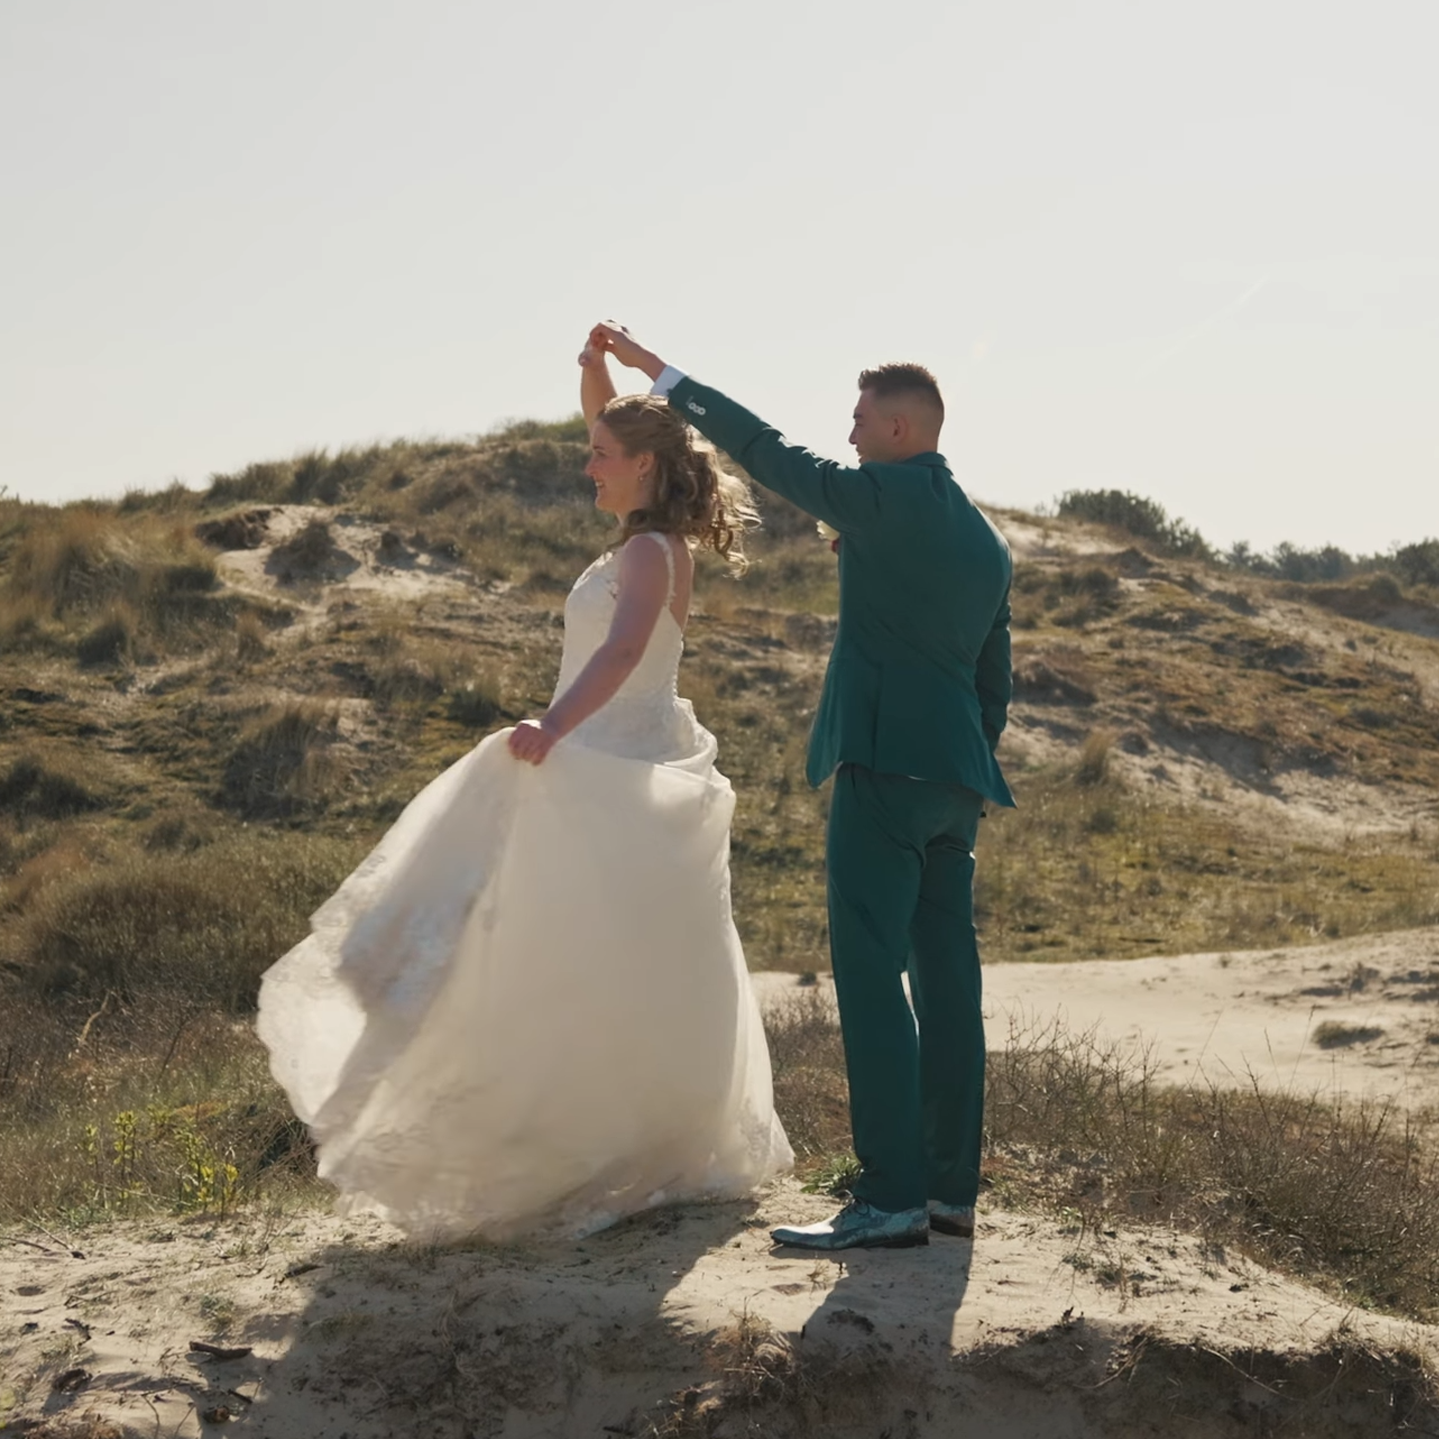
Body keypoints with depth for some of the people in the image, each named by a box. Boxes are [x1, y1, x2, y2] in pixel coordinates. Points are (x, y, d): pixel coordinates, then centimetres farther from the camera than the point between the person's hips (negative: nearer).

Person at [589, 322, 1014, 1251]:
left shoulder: (885, 497, -6)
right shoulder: (988, 542, 19)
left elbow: (766, 451, -4)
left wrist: (656, 369, 4)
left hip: (884, 762, -9)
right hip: (957, 779, 9)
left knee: (870, 975, -9)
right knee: (947, 980, 9)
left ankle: (892, 1196, -12)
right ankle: (952, 1189, 12)